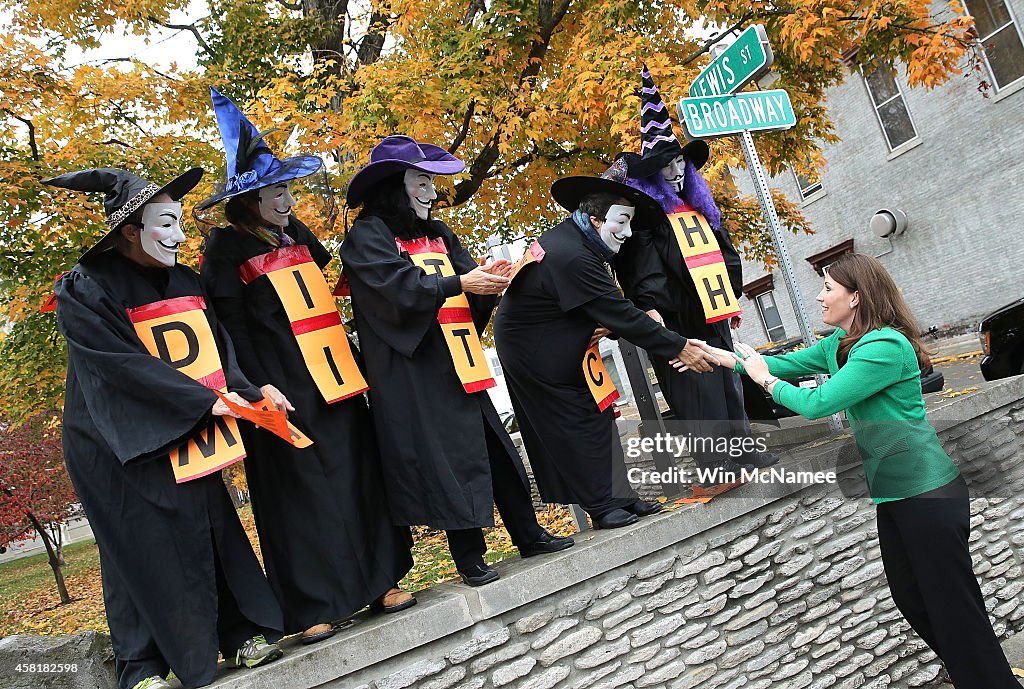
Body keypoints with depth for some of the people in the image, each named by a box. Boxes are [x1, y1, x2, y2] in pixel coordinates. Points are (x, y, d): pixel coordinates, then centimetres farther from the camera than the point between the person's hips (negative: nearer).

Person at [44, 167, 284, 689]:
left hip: (189, 440, 5)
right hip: (123, 446, -5)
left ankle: (242, 632, 22)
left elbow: (217, 348, 5)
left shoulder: (185, 283, 6)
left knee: (211, 533, 8)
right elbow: (123, 365, -21)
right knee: (142, 546, 2)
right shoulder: (85, 290, -13)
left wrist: (247, 391, -14)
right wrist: (205, 400, -23)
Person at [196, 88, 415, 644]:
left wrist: (350, 360, 18)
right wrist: (259, 385, -17)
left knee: (359, 475, 7)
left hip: (333, 377, 6)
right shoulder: (225, 250, -4)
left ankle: (381, 578, 19)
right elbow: (231, 327, -9)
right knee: (298, 490, -1)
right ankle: (312, 608, 9)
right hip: (282, 387, -6)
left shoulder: (296, 234, 14)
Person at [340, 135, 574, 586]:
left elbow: (469, 279, 10)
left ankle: (528, 535, 23)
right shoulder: (367, 236, -5)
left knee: (494, 447, 10)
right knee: (446, 458, -3)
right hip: (414, 372, -7)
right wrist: (460, 283, -23)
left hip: (458, 364, 7)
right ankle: (469, 559, 10)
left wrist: (489, 280, -12)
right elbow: (400, 287, -17)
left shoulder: (437, 234, 18)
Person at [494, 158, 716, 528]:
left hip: (559, 349, 10)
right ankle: (603, 507, 7)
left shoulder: (572, 238, 1)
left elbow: (608, 309, 9)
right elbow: (621, 315, -30)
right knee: (576, 422, -4)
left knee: (596, 415, 9)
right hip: (534, 354, -10)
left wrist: (602, 325, -14)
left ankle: (619, 494, 15)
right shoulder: (571, 256, -30)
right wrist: (679, 348, -24)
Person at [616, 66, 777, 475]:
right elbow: (641, 261, -17)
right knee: (694, 390, -7)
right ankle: (713, 463, -2)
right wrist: (649, 304, -27)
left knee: (728, 381, 13)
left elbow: (724, 251, 26)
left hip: (711, 313, 8)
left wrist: (732, 296, 23)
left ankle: (741, 447, 24)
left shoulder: (697, 204, 20)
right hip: (676, 319, -8)